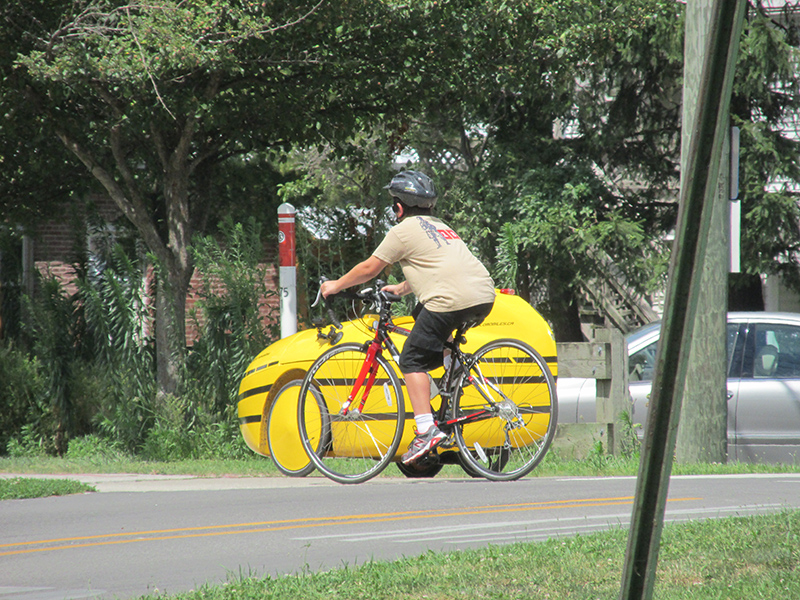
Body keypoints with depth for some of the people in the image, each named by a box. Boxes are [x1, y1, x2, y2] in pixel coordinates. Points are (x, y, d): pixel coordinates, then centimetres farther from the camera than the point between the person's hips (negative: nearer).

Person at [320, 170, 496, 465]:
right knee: (422, 314, 35)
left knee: (412, 361, 0)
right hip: (485, 297, 8)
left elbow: (369, 269, 9)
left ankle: (426, 430, -14)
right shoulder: (439, 227, 28)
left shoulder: (403, 231, 5)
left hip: (451, 301, -8)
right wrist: (402, 289, 47)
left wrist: (337, 285, 23)